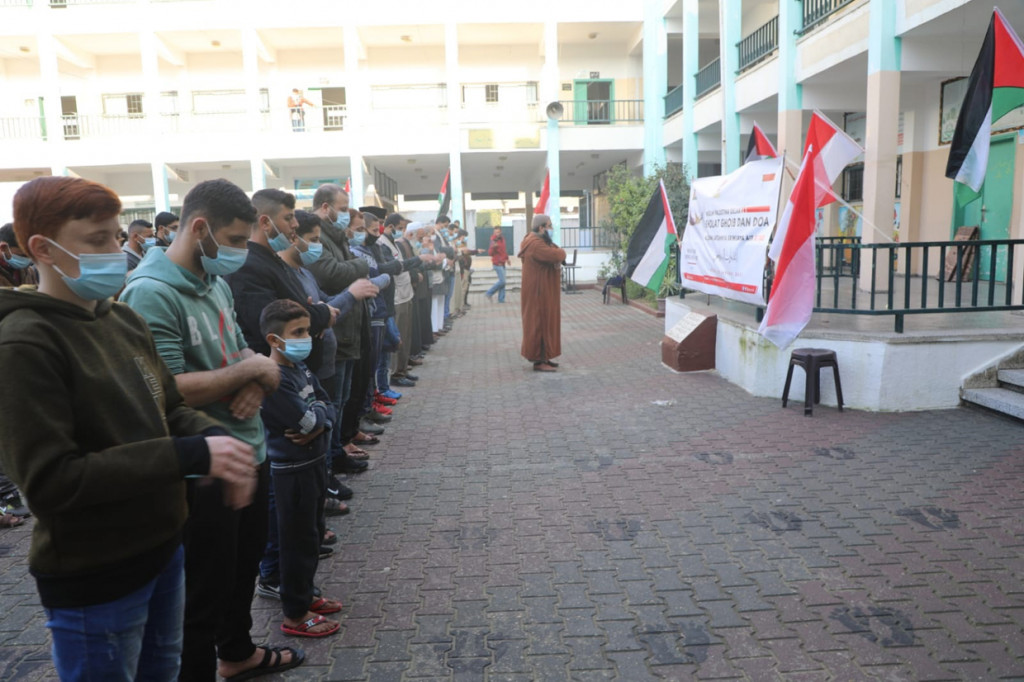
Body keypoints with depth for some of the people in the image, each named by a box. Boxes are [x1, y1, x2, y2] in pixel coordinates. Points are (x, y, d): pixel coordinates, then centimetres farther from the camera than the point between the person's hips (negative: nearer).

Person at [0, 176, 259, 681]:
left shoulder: (123, 321, 3)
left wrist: (215, 437, -12)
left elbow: (169, 409, 10)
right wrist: (191, 455, -28)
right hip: (93, 583, -7)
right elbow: (49, 480, -25)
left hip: (164, 549, 7)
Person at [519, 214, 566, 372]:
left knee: (545, 323, 14)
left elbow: (557, 257, 14)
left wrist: (556, 258, -6)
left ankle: (543, 357, 22)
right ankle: (538, 361, -1)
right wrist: (559, 253, -7)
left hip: (544, 292, 10)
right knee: (539, 324, -6)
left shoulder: (541, 241, 15)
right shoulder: (535, 244, -20)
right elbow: (558, 255, -27)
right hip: (538, 292, -10)